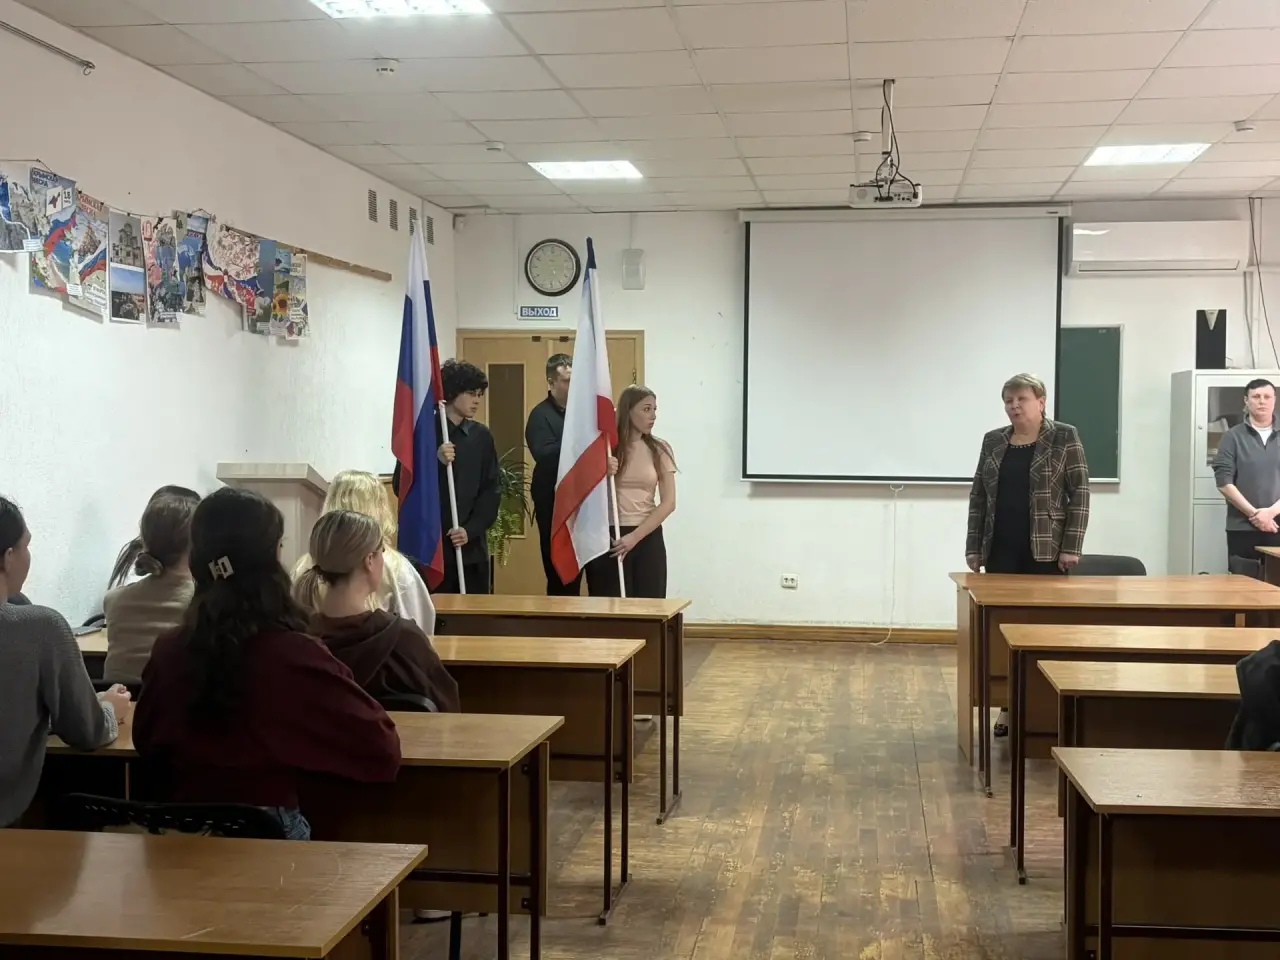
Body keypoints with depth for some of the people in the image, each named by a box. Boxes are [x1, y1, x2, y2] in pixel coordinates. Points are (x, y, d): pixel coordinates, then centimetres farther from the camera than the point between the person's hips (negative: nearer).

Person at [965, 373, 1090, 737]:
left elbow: (1080, 493, -5)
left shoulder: (1064, 437, -2)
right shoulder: (993, 440, 9)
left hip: (1046, 549, -4)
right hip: (1001, 550, 4)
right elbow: (978, 496, 11)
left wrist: (1071, 547, -11)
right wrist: (973, 546, 6)